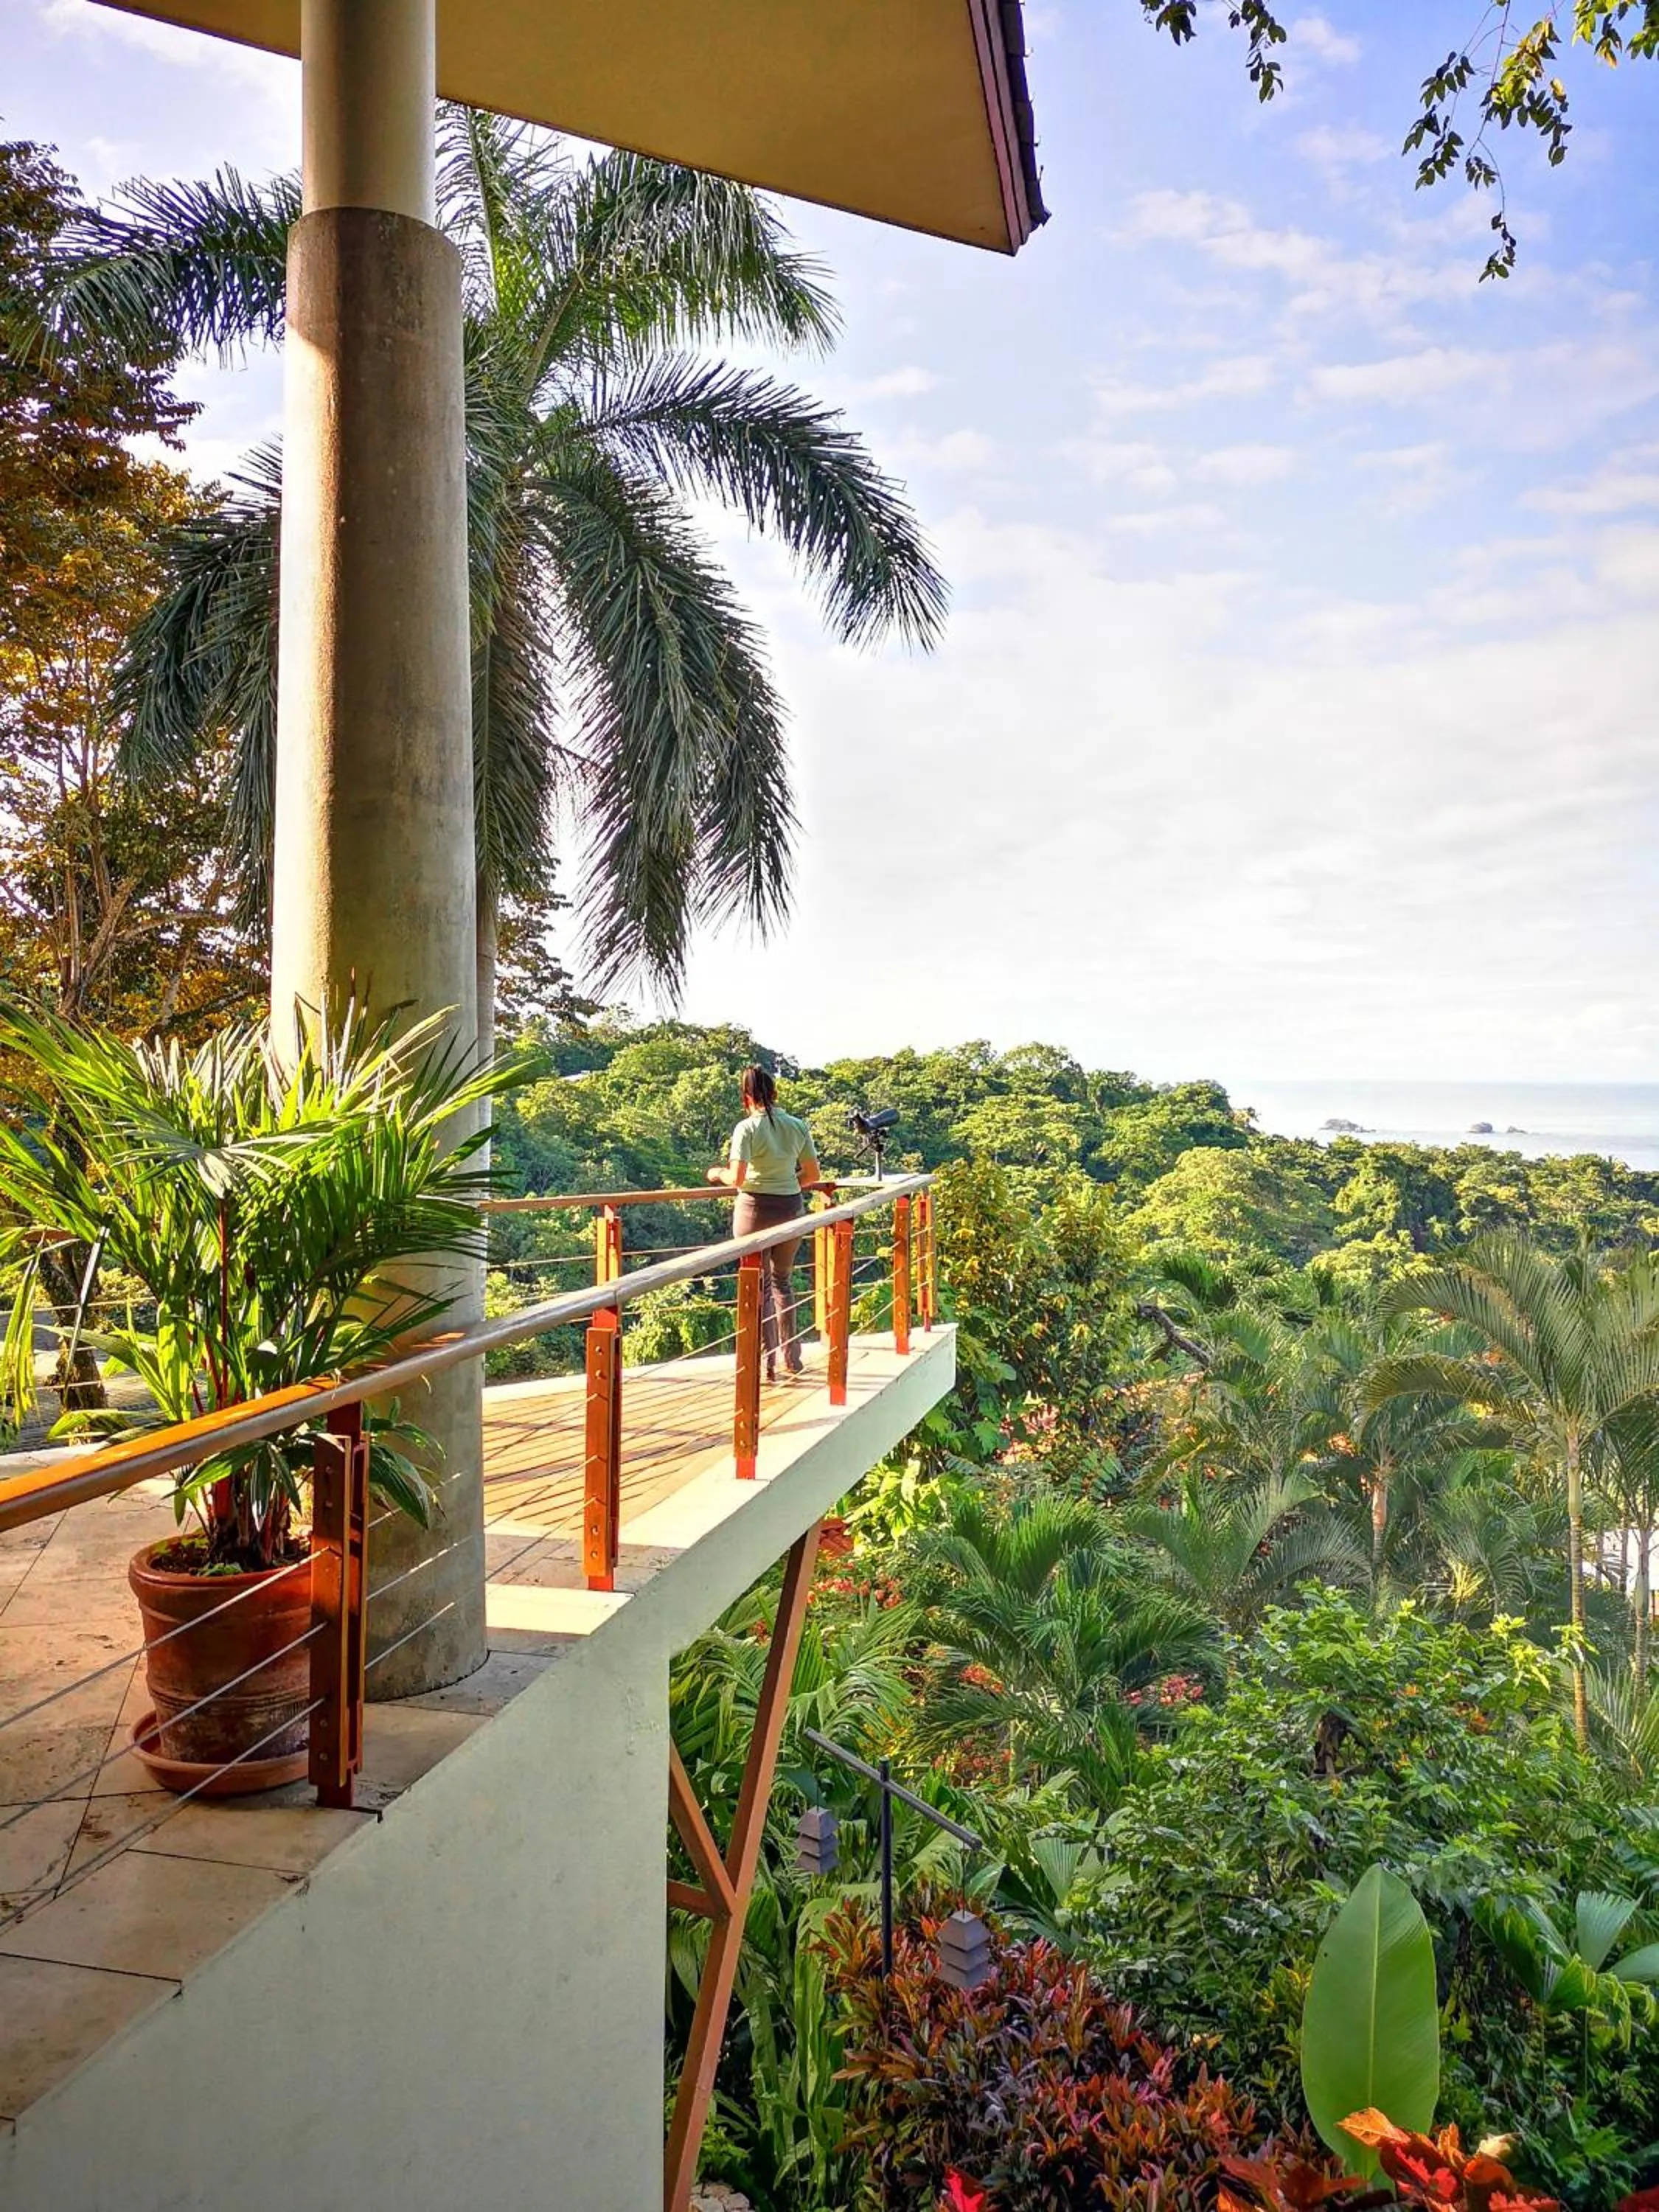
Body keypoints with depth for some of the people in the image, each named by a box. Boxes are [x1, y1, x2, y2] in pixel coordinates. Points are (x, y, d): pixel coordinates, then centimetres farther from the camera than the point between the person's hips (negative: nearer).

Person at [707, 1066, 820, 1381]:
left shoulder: (747, 1128, -12)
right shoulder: (797, 1126, 1)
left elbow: (736, 1179, -18)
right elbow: (812, 1175, 5)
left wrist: (718, 1173, 3)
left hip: (755, 1209, -4)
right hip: (791, 1209, 4)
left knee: (760, 1286, 7)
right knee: (783, 1281, 21)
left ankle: (767, 1365, 9)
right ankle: (791, 1359, 25)